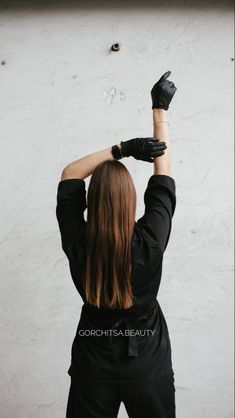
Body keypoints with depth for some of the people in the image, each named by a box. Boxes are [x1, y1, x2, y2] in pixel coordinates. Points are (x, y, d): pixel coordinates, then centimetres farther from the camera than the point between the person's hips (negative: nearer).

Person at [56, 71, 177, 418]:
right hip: (149, 368, 0)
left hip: (93, 369, 1)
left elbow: (69, 174, -9)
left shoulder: (77, 246, -21)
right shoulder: (150, 243, -24)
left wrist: (121, 149, -17)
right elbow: (164, 171, -13)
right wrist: (160, 108, -5)